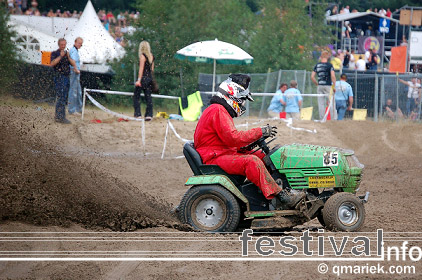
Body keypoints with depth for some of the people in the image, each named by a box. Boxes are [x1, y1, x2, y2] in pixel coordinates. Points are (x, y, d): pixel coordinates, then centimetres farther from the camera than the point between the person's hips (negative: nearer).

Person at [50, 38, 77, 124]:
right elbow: (52, 64, -17)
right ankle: (61, 117, -16)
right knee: (61, 97, -13)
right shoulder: (55, 53, -2)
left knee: (63, 98, 8)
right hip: (59, 77, -7)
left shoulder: (67, 53, 16)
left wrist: (68, 57, -12)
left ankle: (57, 116, 13)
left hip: (66, 77, 7)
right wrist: (60, 56, -24)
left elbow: (73, 64, 5)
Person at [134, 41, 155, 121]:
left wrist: (139, 80, -17)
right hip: (150, 78, 7)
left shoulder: (142, 56, -10)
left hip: (143, 78, -7)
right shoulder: (151, 56, 11)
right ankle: (149, 114, 3)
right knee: (148, 96, 7)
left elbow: (141, 68, -15)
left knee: (136, 96, 0)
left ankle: (138, 114, -8)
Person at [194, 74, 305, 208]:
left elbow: (230, 138, 21)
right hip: (214, 158, -11)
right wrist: (260, 132, -16)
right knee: (252, 161, -28)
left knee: (262, 156, 6)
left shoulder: (218, 110, 22)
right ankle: (281, 196, -33)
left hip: (221, 153, 11)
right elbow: (233, 138, -23)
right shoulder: (218, 111, -14)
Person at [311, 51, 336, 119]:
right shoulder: (329, 65, -7)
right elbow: (333, 76, -17)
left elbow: (312, 77, 5)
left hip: (320, 86, 4)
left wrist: (317, 84, 14)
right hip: (328, 86, -4)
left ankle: (321, 119, 6)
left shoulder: (317, 65, 7)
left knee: (321, 103, 7)